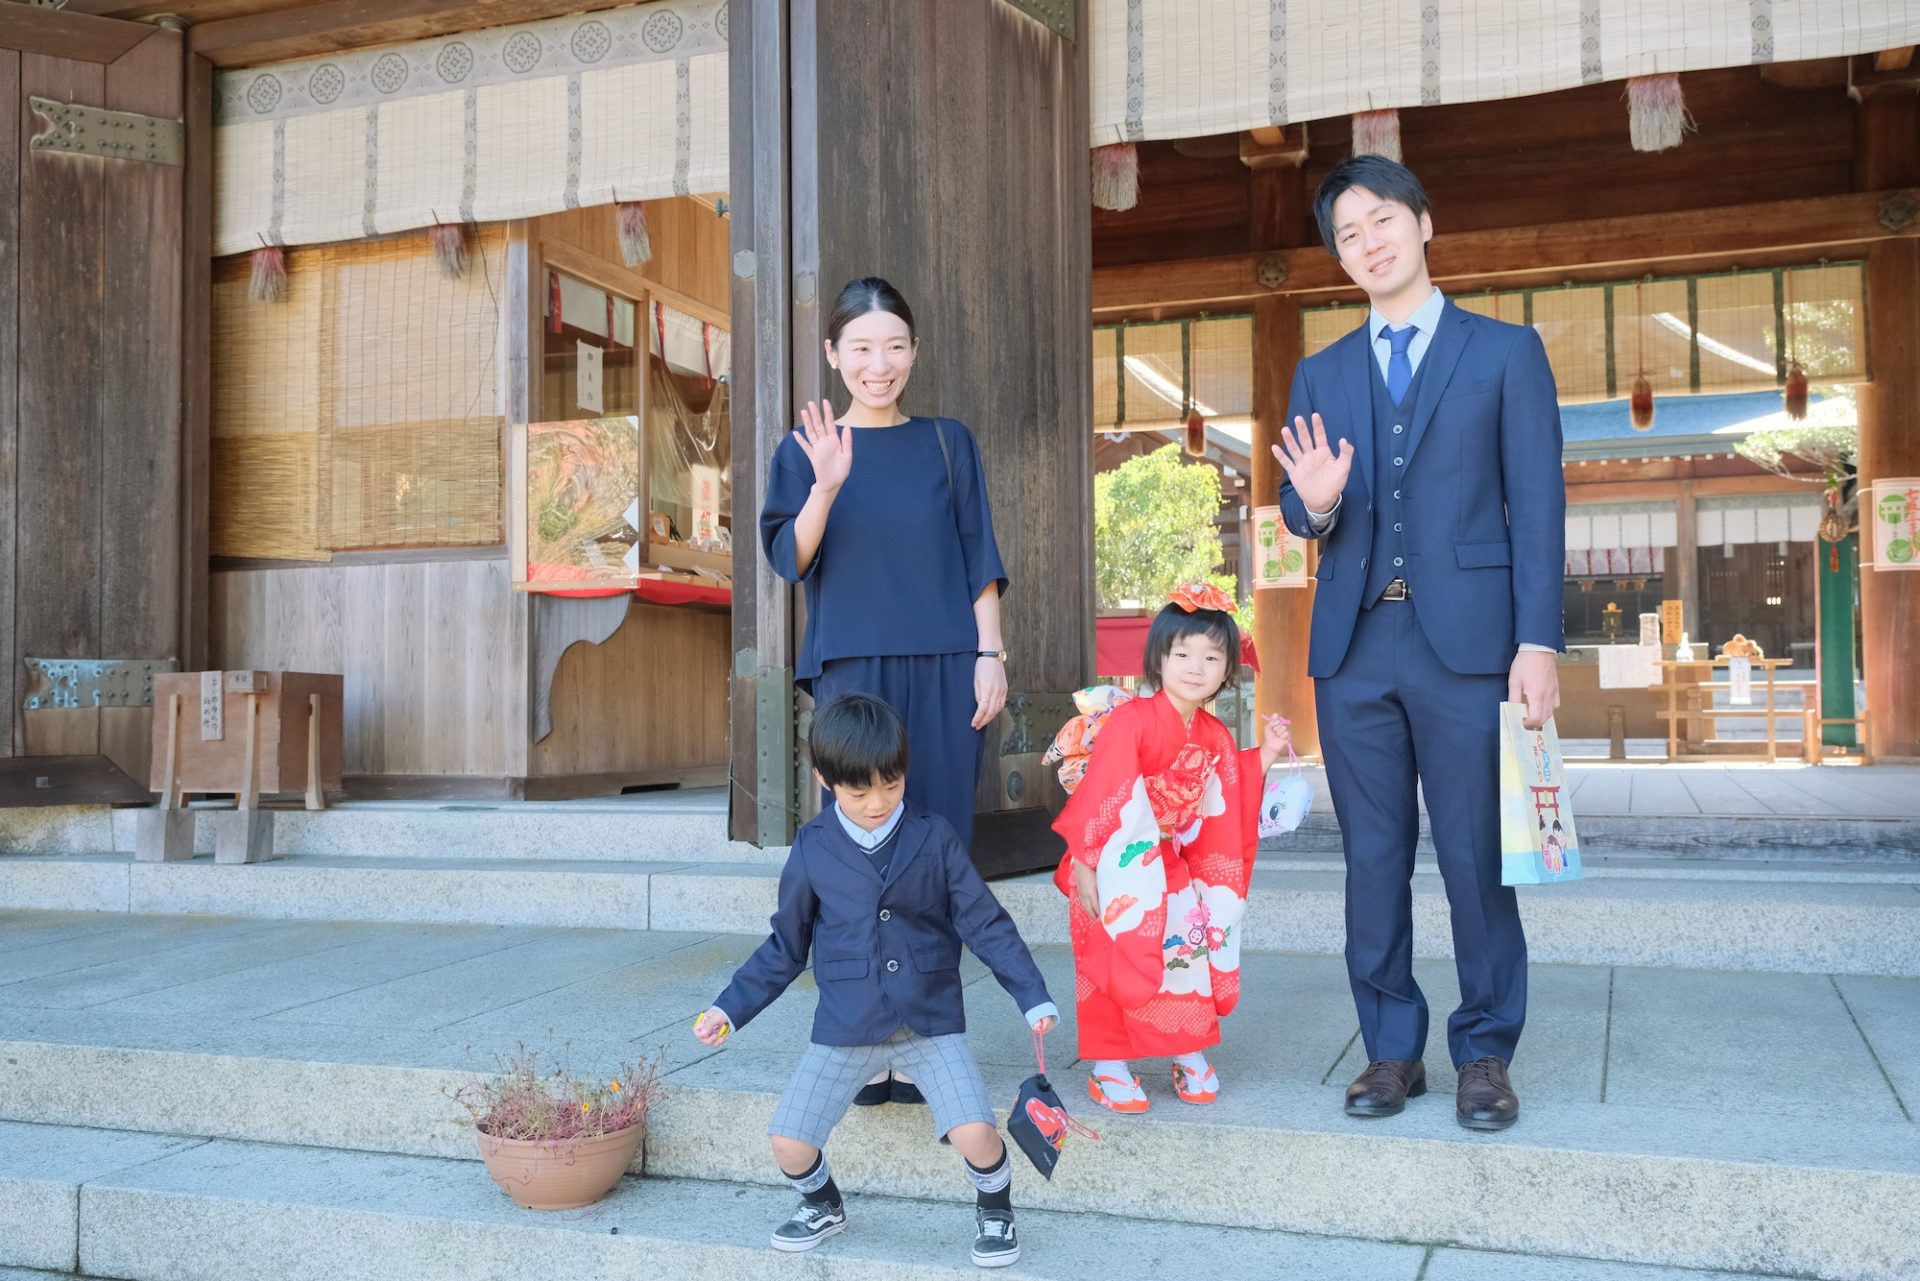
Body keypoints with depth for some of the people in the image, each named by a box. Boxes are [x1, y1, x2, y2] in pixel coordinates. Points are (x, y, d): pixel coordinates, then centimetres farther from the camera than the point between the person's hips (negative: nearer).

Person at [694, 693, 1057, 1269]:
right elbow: (785, 947, 9)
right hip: (845, 1026, 2)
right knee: (789, 1142, -2)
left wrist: (1033, 997, -8)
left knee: (975, 1133, -17)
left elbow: (985, 924, -1)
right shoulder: (812, 849, -1)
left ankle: (994, 1212, 18)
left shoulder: (934, 838, -4)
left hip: (931, 1019, -1)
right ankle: (824, 1207, 33)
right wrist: (730, 1008, 4)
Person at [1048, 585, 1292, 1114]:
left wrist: (1263, 757, 3)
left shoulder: (1215, 738, 4)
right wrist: (1082, 865, -21)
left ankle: (1189, 1054, 18)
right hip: (1118, 872, -6)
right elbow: (1098, 797, -20)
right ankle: (1108, 1067, 8)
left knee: (1189, 947, -1)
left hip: (1171, 869, 6)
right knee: (1115, 961, -5)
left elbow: (1223, 814, 8)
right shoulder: (1131, 721, -18)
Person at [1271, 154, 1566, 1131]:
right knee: (1372, 857, 7)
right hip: (1353, 646, 3)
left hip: (1466, 643, -3)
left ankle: (1485, 1051, 14)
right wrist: (1314, 502, -11)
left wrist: (1538, 643, -8)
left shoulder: (1506, 353, 8)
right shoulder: (1321, 375, 16)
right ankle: (1392, 1048, 18)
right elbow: (1298, 513, 14)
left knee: (1476, 856, 0)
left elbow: (1537, 506, 1)